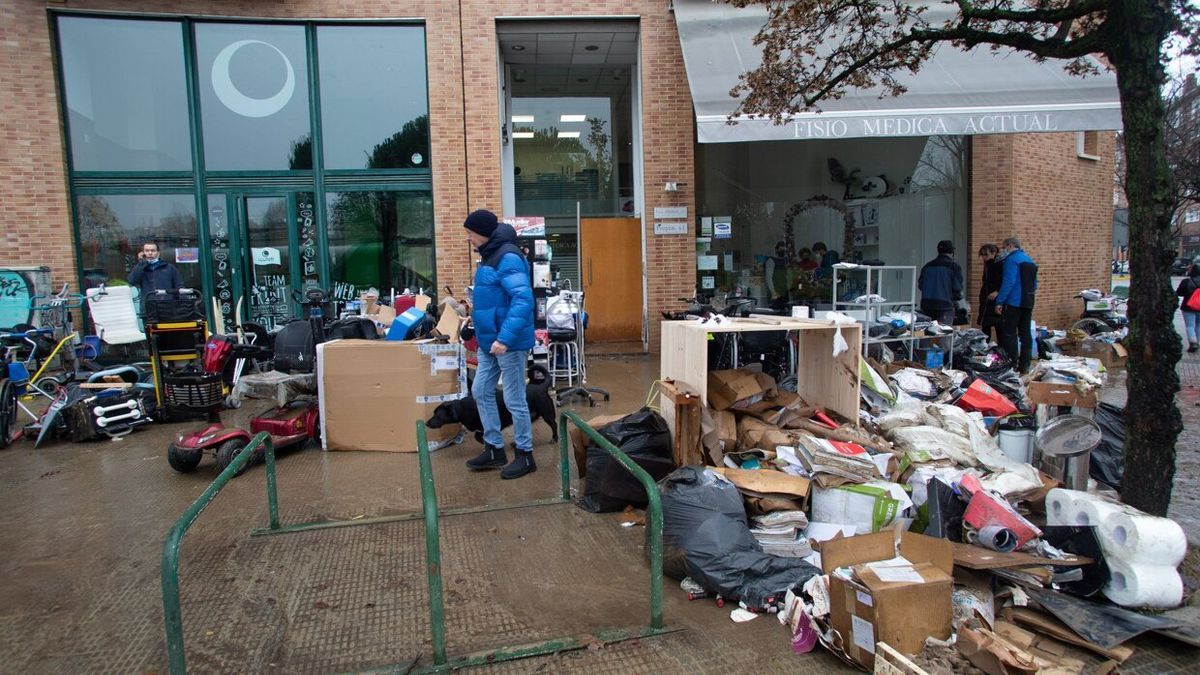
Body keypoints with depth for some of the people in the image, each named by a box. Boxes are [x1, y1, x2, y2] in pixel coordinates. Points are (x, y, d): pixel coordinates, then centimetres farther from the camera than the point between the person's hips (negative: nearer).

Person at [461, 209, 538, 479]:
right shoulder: (490, 255, 12)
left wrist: (504, 338, -32)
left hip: (509, 342, -10)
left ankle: (525, 455, 15)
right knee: (481, 391, 15)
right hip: (489, 340, 10)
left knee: (514, 399, 0)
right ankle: (494, 449, 27)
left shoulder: (508, 257, -19)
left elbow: (523, 300, -28)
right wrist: (478, 309, 15)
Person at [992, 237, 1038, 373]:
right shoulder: (1030, 260, 16)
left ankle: (1012, 365, -6)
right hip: (1028, 303, 8)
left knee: (1009, 333, -4)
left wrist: (999, 301, -17)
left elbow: (1008, 282, -19)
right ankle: (1024, 366, 13)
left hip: (1013, 302, -8)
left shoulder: (1012, 260, -11)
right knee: (1026, 334, 10)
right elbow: (1034, 284, 20)